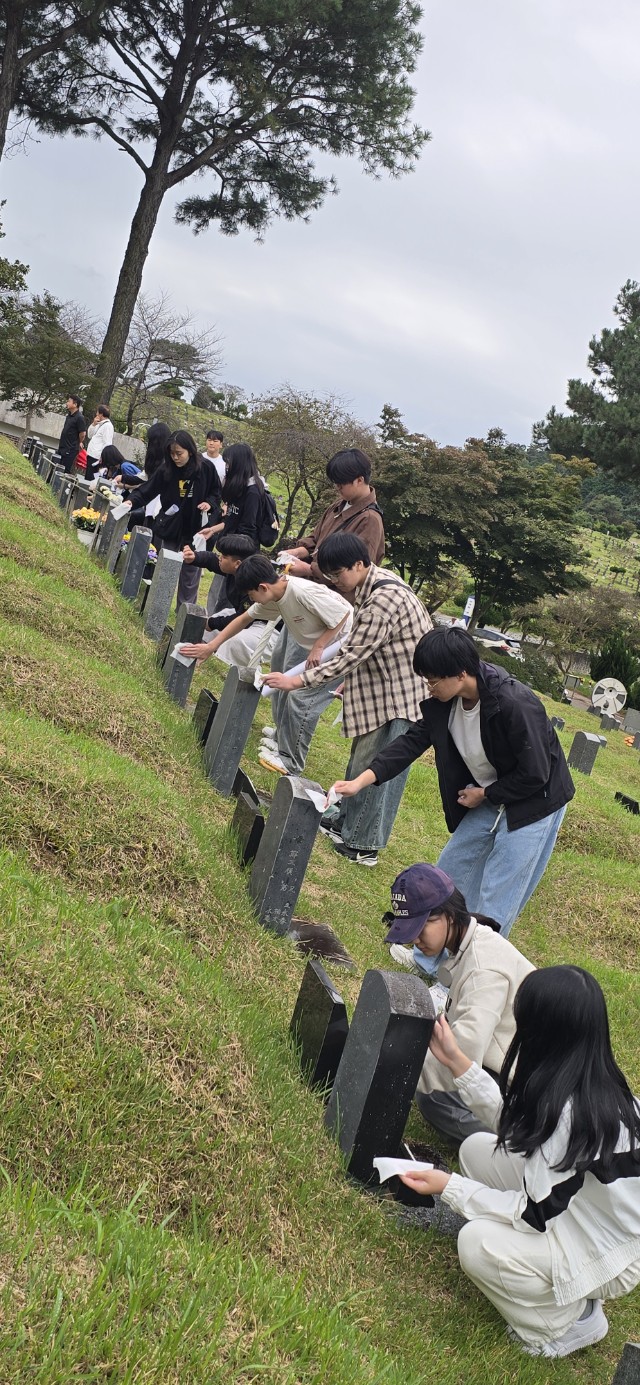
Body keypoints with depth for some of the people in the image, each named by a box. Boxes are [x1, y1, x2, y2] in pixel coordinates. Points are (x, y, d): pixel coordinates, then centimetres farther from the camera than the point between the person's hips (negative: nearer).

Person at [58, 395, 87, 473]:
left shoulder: (79, 418, -17)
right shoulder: (69, 415, 11)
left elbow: (83, 433, -18)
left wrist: (79, 443, -2)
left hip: (70, 450, -9)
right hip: (62, 447, 9)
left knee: (64, 470, -8)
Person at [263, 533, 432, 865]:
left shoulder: (383, 601, -27)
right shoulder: (373, 580, 4)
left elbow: (351, 657, -24)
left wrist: (297, 681, -21)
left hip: (402, 694, -10)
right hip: (382, 689, 10)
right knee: (362, 760, 18)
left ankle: (362, 845, 9)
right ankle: (346, 822, 31)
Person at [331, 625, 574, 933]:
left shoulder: (516, 705, -33)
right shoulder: (443, 701, -11)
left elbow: (534, 774, -27)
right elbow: (413, 741, -4)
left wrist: (484, 794, -14)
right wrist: (361, 780, -13)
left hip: (532, 803, -8)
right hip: (488, 799, 8)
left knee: (495, 901, -6)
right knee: (451, 871, 16)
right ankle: (431, 955, 33)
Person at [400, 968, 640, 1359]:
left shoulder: (573, 1111, -35)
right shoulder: (587, 1078, -9)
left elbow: (535, 1213, -25)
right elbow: (513, 1121, 7)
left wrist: (449, 1187, -18)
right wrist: (456, 1062, 5)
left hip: (607, 1254, -9)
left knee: (478, 1244, -26)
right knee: (477, 1149, 3)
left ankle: (568, 1319, 1)